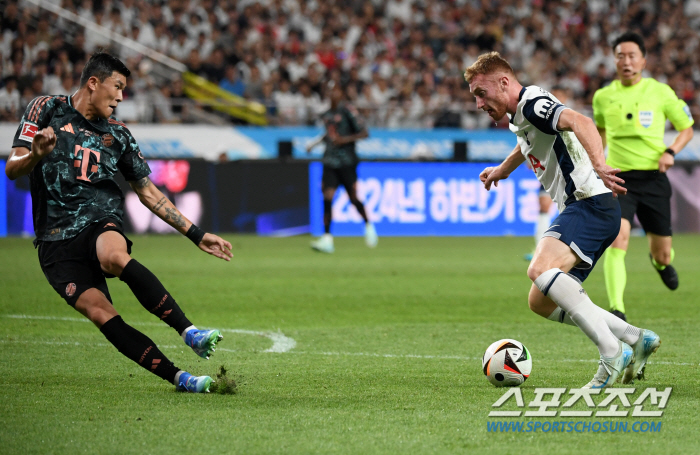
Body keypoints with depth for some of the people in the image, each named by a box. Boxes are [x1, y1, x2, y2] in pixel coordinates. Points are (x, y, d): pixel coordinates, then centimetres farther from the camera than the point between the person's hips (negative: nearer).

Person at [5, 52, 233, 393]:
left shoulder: (117, 135, 13)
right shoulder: (47, 110, 4)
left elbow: (148, 193, 19)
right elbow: (12, 169, -1)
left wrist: (197, 235, 15)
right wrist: (36, 155, -24)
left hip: (101, 224, 1)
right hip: (56, 241, -1)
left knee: (116, 257, -37)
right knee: (100, 313, -22)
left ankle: (189, 332, -40)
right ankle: (178, 378, -26)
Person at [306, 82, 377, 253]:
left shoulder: (348, 110, -7)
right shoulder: (326, 114, 12)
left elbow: (364, 133, -9)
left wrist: (345, 139, -19)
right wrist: (315, 143, 21)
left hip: (347, 161, -5)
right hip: (330, 161, 5)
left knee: (353, 198, -2)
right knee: (327, 197, -8)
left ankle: (368, 225, 26)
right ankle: (327, 238, -11)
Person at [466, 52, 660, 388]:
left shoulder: (533, 103, -12)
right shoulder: (519, 117, 20)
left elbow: (579, 122, -32)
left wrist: (598, 166, -49)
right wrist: (502, 170, 64)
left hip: (590, 203, -11)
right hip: (577, 210, 11)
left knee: (540, 270, -32)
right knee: (540, 303, 9)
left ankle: (613, 354, -33)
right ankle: (637, 340, 10)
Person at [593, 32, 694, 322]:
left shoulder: (660, 92, -1)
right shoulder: (603, 97, 5)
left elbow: (686, 129, 8)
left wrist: (671, 152, -10)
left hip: (653, 178, 0)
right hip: (618, 179, 0)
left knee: (662, 254, 7)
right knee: (617, 238, -25)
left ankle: (661, 262, 48)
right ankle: (617, 310, -27)